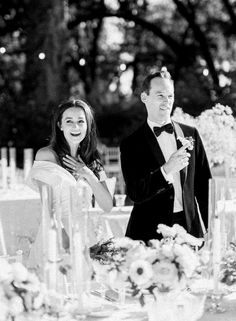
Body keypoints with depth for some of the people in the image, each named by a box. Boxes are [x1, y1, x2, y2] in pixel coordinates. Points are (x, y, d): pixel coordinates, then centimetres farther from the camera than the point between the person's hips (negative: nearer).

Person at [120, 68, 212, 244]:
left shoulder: (191, 134, 8)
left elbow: (203, 185, 11)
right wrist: (166, 169, -25)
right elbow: (135, 194, -12)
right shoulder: (132, 143, -2)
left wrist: (212, 229, 7)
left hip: (190, 228, 3)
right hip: (150, 232, -3)